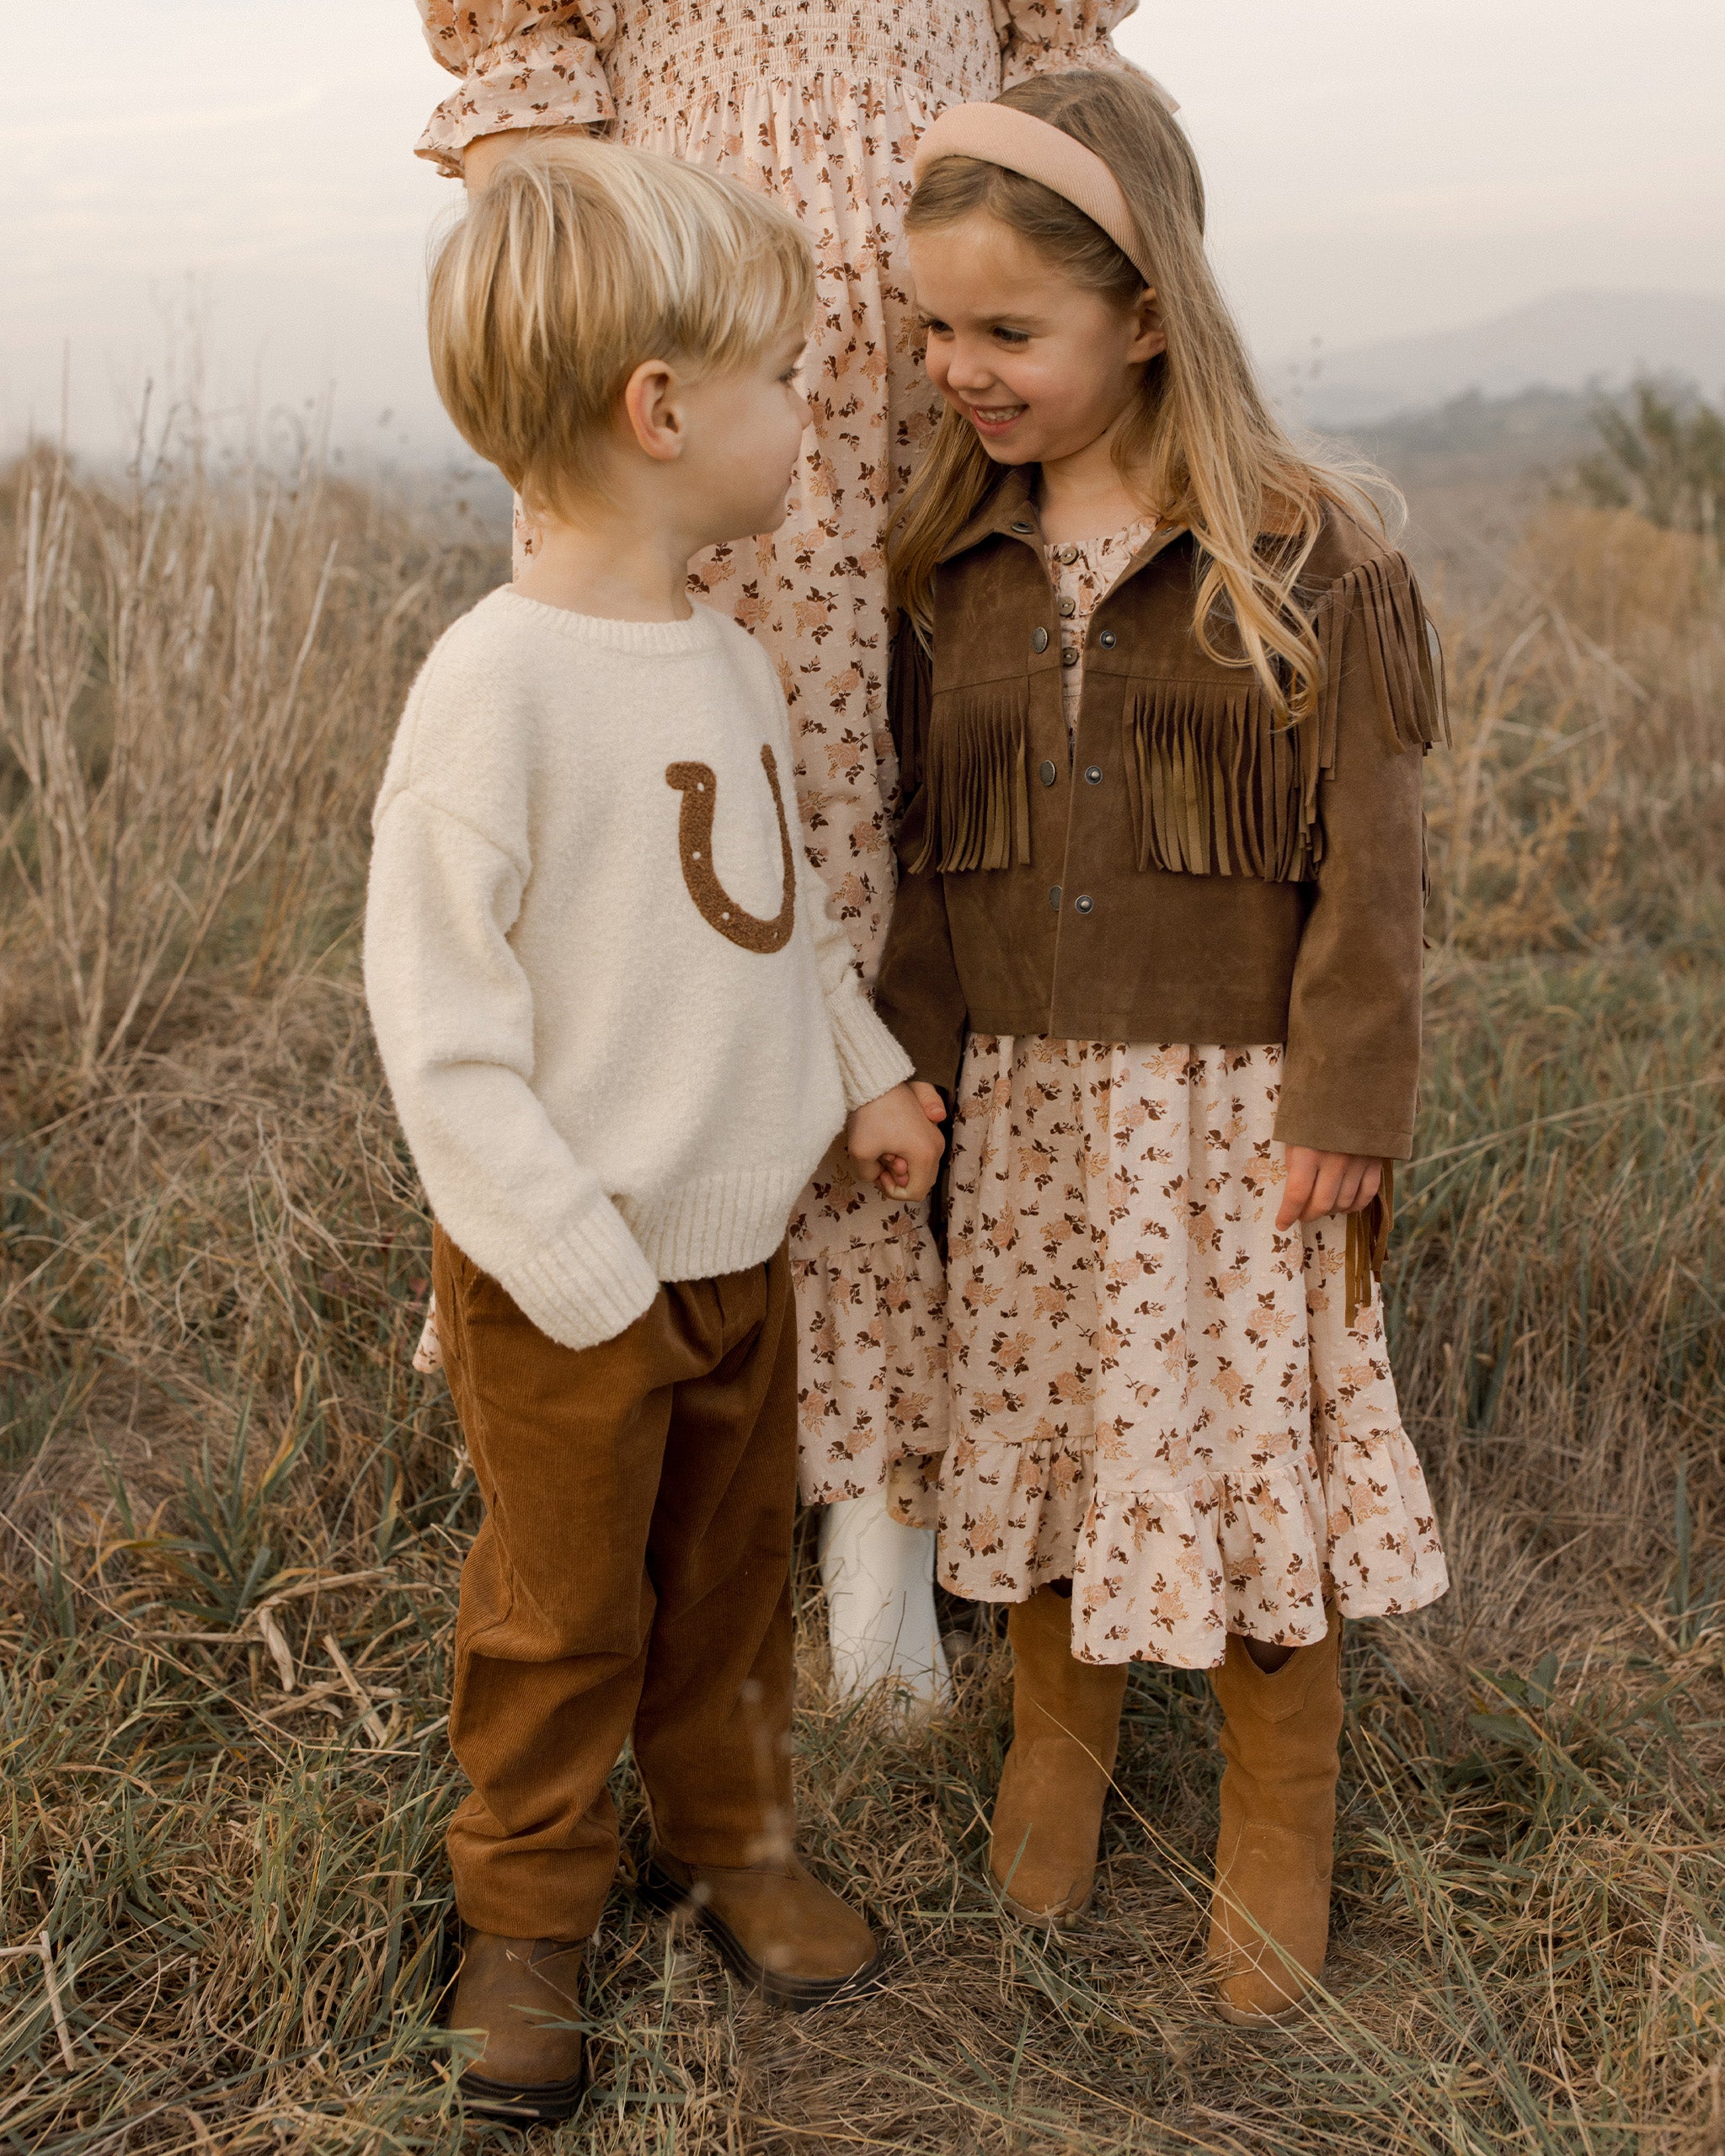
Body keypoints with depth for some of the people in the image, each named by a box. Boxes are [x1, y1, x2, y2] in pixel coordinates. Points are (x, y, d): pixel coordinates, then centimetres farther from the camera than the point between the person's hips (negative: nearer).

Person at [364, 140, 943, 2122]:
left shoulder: (728, 660, 3)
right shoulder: (498, 682, -23)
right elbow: (435, 1018, -22)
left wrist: (865, 1069, 13)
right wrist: (583, 1277, -21)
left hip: (741, 1242, 7)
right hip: (567, 1281, -7)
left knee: (731, 1575, 22)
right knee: (564, 1610, 11)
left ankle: (731, 1834, 43)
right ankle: (527, 1909, 32)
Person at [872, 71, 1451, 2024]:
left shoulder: (1309, 560, -9)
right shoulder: (949, 564, 3)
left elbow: (1365, 856, -8)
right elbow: (920, 843, 9)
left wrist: (1345, 1101, -10)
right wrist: (920, 1064, 7)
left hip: (1232, 1098, -3)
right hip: (1027, 1095, 4)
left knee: (1251, 1440, 7)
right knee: (1039, 1423, 15)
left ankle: (1277, 1829, 28)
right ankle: (1058, 1735, 40)